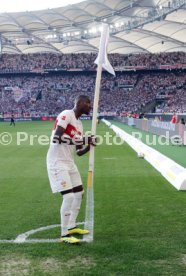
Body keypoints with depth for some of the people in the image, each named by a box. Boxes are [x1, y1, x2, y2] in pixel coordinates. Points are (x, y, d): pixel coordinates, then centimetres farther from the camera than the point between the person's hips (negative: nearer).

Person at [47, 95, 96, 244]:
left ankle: (71, 226, 30)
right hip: (57, 162, -10)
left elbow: (79, 152, 16)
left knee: (79, 193, 16)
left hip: (70, 162, 10)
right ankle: (64, 234, -3)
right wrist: (84, 140, -27)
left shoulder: (79, 123, 13)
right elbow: (56, 138, -28)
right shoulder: (66, 115, -14)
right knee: (69, 196, -14)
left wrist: (89, 145, -4)